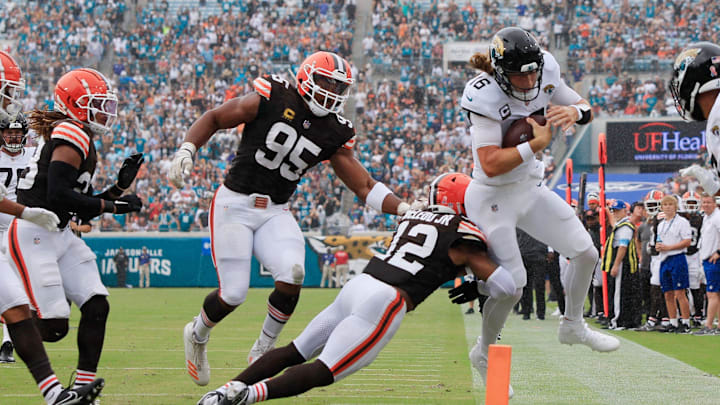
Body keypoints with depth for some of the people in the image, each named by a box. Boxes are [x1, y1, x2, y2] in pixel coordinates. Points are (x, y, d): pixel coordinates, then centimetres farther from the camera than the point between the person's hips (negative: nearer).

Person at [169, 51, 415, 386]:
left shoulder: (334, 133, 3)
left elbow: (365, 187, 4)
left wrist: (406, 209, -9)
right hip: (234, 204, -4)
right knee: (233, 294, -9)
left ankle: (262, 351, 3)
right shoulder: (272, 99, -9)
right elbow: (214, 119, -1)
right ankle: (197, 336, 26)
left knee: (292, 277, -22)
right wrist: (185, 151, -16)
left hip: (275, 213, 4)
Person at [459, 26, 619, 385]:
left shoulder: (544, 75, -10)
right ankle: (484, 353, 19)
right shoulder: (484, 97, -28)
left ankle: (573, 326, 33)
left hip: (531, 188, 7)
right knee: (511, 288, -7)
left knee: (586, 254, 9)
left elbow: (585, 109, 3)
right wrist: (538, 144, -31)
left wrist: (573, 112, -20)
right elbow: (491, 164, -32)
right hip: (493, 198, -7)